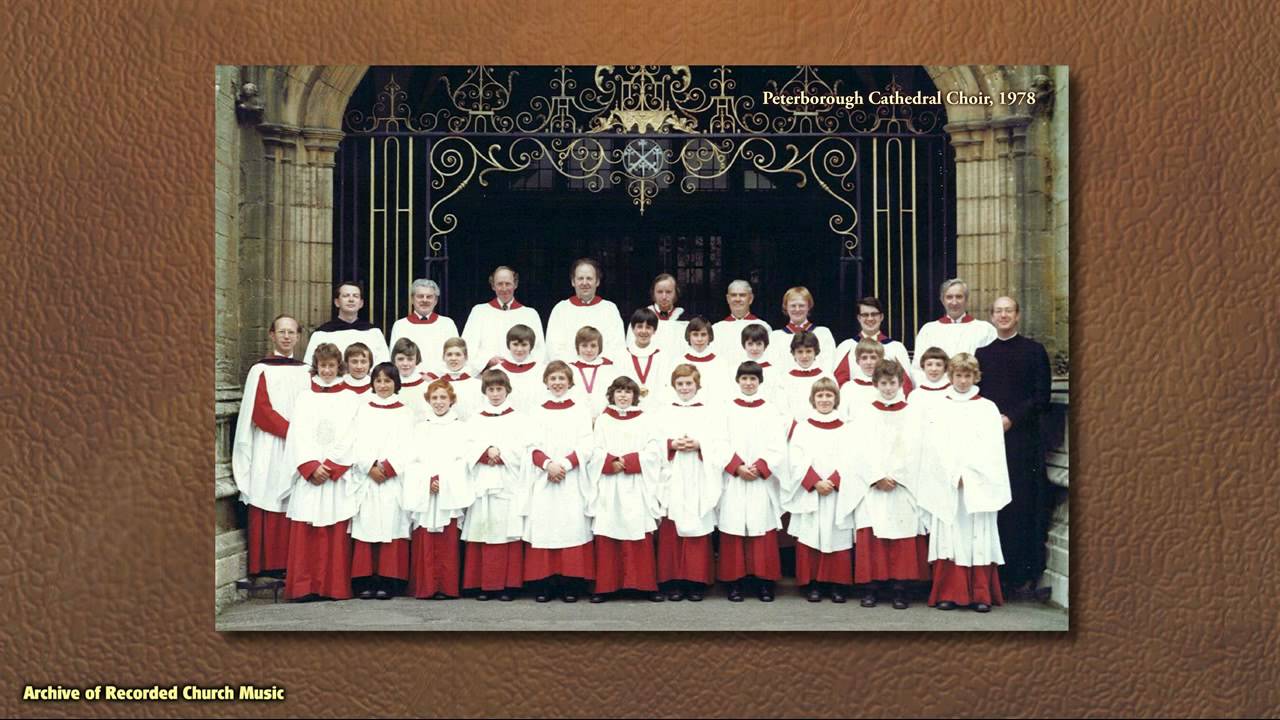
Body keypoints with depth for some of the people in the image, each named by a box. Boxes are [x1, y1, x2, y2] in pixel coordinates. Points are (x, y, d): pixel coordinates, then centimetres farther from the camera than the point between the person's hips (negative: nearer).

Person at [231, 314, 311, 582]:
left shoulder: (305, 371, 15)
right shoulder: (261, 370, 3)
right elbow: (260, 410, -7)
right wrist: (291, 430, -14)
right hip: (269, 450, -3)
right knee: (268, 506, -6)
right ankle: (266, 566, -2)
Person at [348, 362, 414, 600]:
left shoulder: (404, 412, 10)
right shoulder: (363, 409, 14)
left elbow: (405, 447, 1)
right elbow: (358, 442, 4)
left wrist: (386, 467, -11)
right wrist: (371, 467, -9)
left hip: (393, 479, -1)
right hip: (365, 478, 1)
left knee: (390, 526, -6)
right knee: (366, 526, -4)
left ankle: (387, 582, -5)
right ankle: (365, 581, -2)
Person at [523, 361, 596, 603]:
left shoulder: (581, 410, 9)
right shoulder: (537, 412, 13)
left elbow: (586, 447, 0)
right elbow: (533, 447, 3)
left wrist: (565, 464, -14)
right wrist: (548, 464, -16)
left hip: (573, 479, -1)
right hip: (544, 479, 1)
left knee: (573, 526, -6)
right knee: (543, 527, -4)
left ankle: (571, 584, -2)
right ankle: (544, 584, 0)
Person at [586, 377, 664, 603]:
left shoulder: (645, 420, 9)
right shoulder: (603, 420, 11)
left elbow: (652, 452, 0)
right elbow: (596, 452, 3)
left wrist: (628, 462, -12)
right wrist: (612, 463, -15)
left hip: (637, 488, 0)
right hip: (609, 488, 1)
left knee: (641, 538, -2)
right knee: (606, 538, -1)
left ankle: (646, 584, 4)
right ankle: (605, 586, 4)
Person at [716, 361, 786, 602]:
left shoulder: (771, 410, 7)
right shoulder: (727, 409, 7)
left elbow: (777, 446, 1)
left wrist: (759, 468, -11)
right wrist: (738, 467, -12)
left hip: (763, 480, 0)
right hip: (734, 480, 0)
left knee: (763, 531, -2)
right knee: (734, 530, -2)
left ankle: (764, 582, 5)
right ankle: (735, 582, 4)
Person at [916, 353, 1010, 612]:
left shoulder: (987, 408, 9)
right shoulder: (938, 410, 10)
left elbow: (991, 448, 1)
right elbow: (935, 448, 1)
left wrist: (968, 475, -9)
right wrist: (955, 476, -10)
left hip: (979, 485, 0)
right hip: (946, 486, 0)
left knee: (979, 539, -2)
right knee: (948, 538, -3)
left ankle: (981, 595, 2)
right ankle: (948, 594, 1)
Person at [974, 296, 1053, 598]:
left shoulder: (1034, 351, 5)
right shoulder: (982, 353, 14)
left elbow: (1041, 396, -1)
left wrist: (1011, 418, -11)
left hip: (1022, 437, -2)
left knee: (1022, 504, -3)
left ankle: (1024, 574, 2)